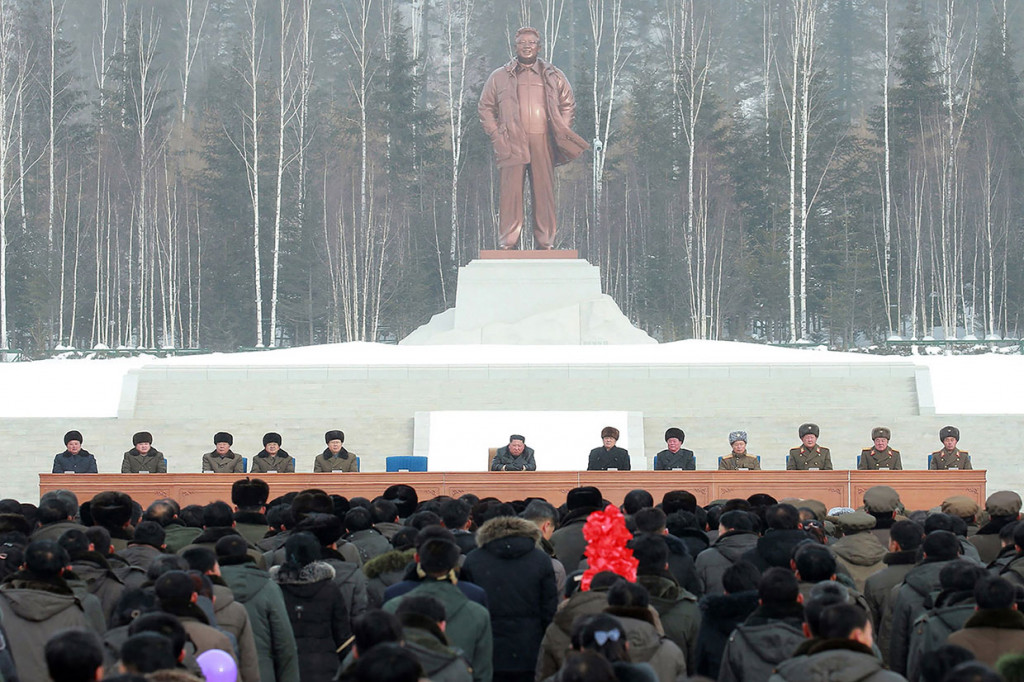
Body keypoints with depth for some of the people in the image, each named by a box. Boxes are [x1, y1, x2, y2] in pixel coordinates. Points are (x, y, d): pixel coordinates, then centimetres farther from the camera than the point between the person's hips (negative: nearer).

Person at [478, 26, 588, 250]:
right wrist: (496, 136, 2)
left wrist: (560, 134, 5)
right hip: (512, 144, -1)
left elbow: (568, 105, 18)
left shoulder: (554, 77, 14)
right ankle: (507, 242, -6)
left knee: (544, 191, 0)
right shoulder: (500, 77, 12)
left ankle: (546, 242, 3)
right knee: (511, 192, -7)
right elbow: (485, 108, 14)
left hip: (543, 143, 1)